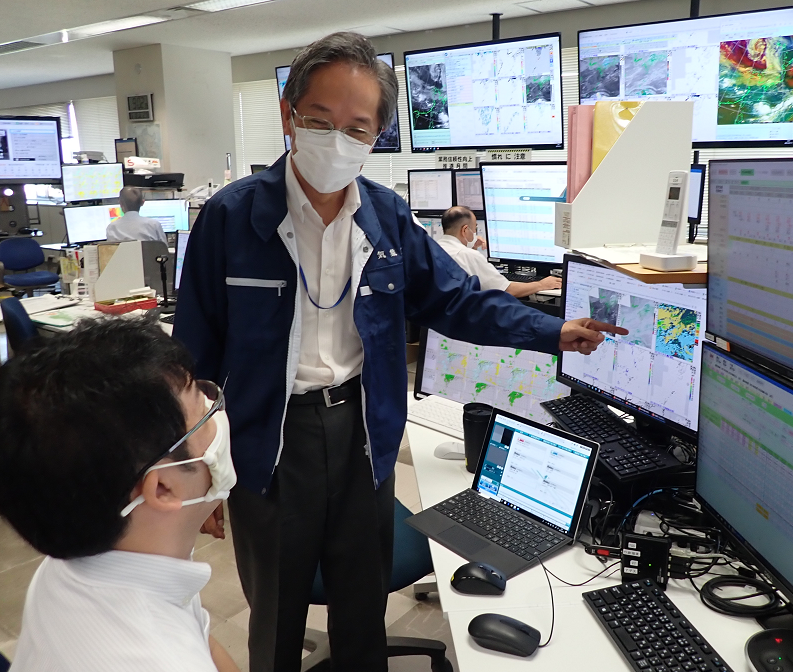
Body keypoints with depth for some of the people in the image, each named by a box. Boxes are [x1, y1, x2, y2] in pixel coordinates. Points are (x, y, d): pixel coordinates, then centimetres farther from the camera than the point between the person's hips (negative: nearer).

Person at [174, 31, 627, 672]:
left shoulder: (389, 216, -2)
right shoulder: (231, 217, -12)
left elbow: (458, 299, 6)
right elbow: (197, 355, -7)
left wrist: (552, 332, -3)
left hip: (361, 432, 3)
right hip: (269, 441, -2)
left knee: (364, 612, 21)